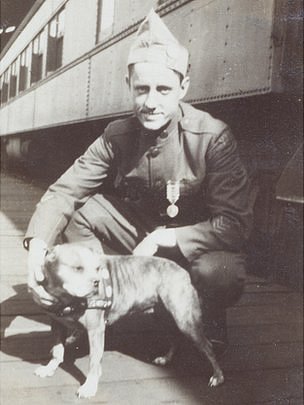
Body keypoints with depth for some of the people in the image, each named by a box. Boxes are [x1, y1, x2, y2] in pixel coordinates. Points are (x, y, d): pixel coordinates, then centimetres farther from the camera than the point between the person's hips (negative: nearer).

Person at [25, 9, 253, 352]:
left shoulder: (212, 137, -23)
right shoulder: (117, 136, -12)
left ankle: (207, 322, 0)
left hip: (196, 244, -3)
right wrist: (37, 246, -33)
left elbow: (235, 224, -25)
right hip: (141, 232, 4)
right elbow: (63, 191, -14)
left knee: (221, 274, -37)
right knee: (76, 212, -15)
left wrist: (163, 239, -32)